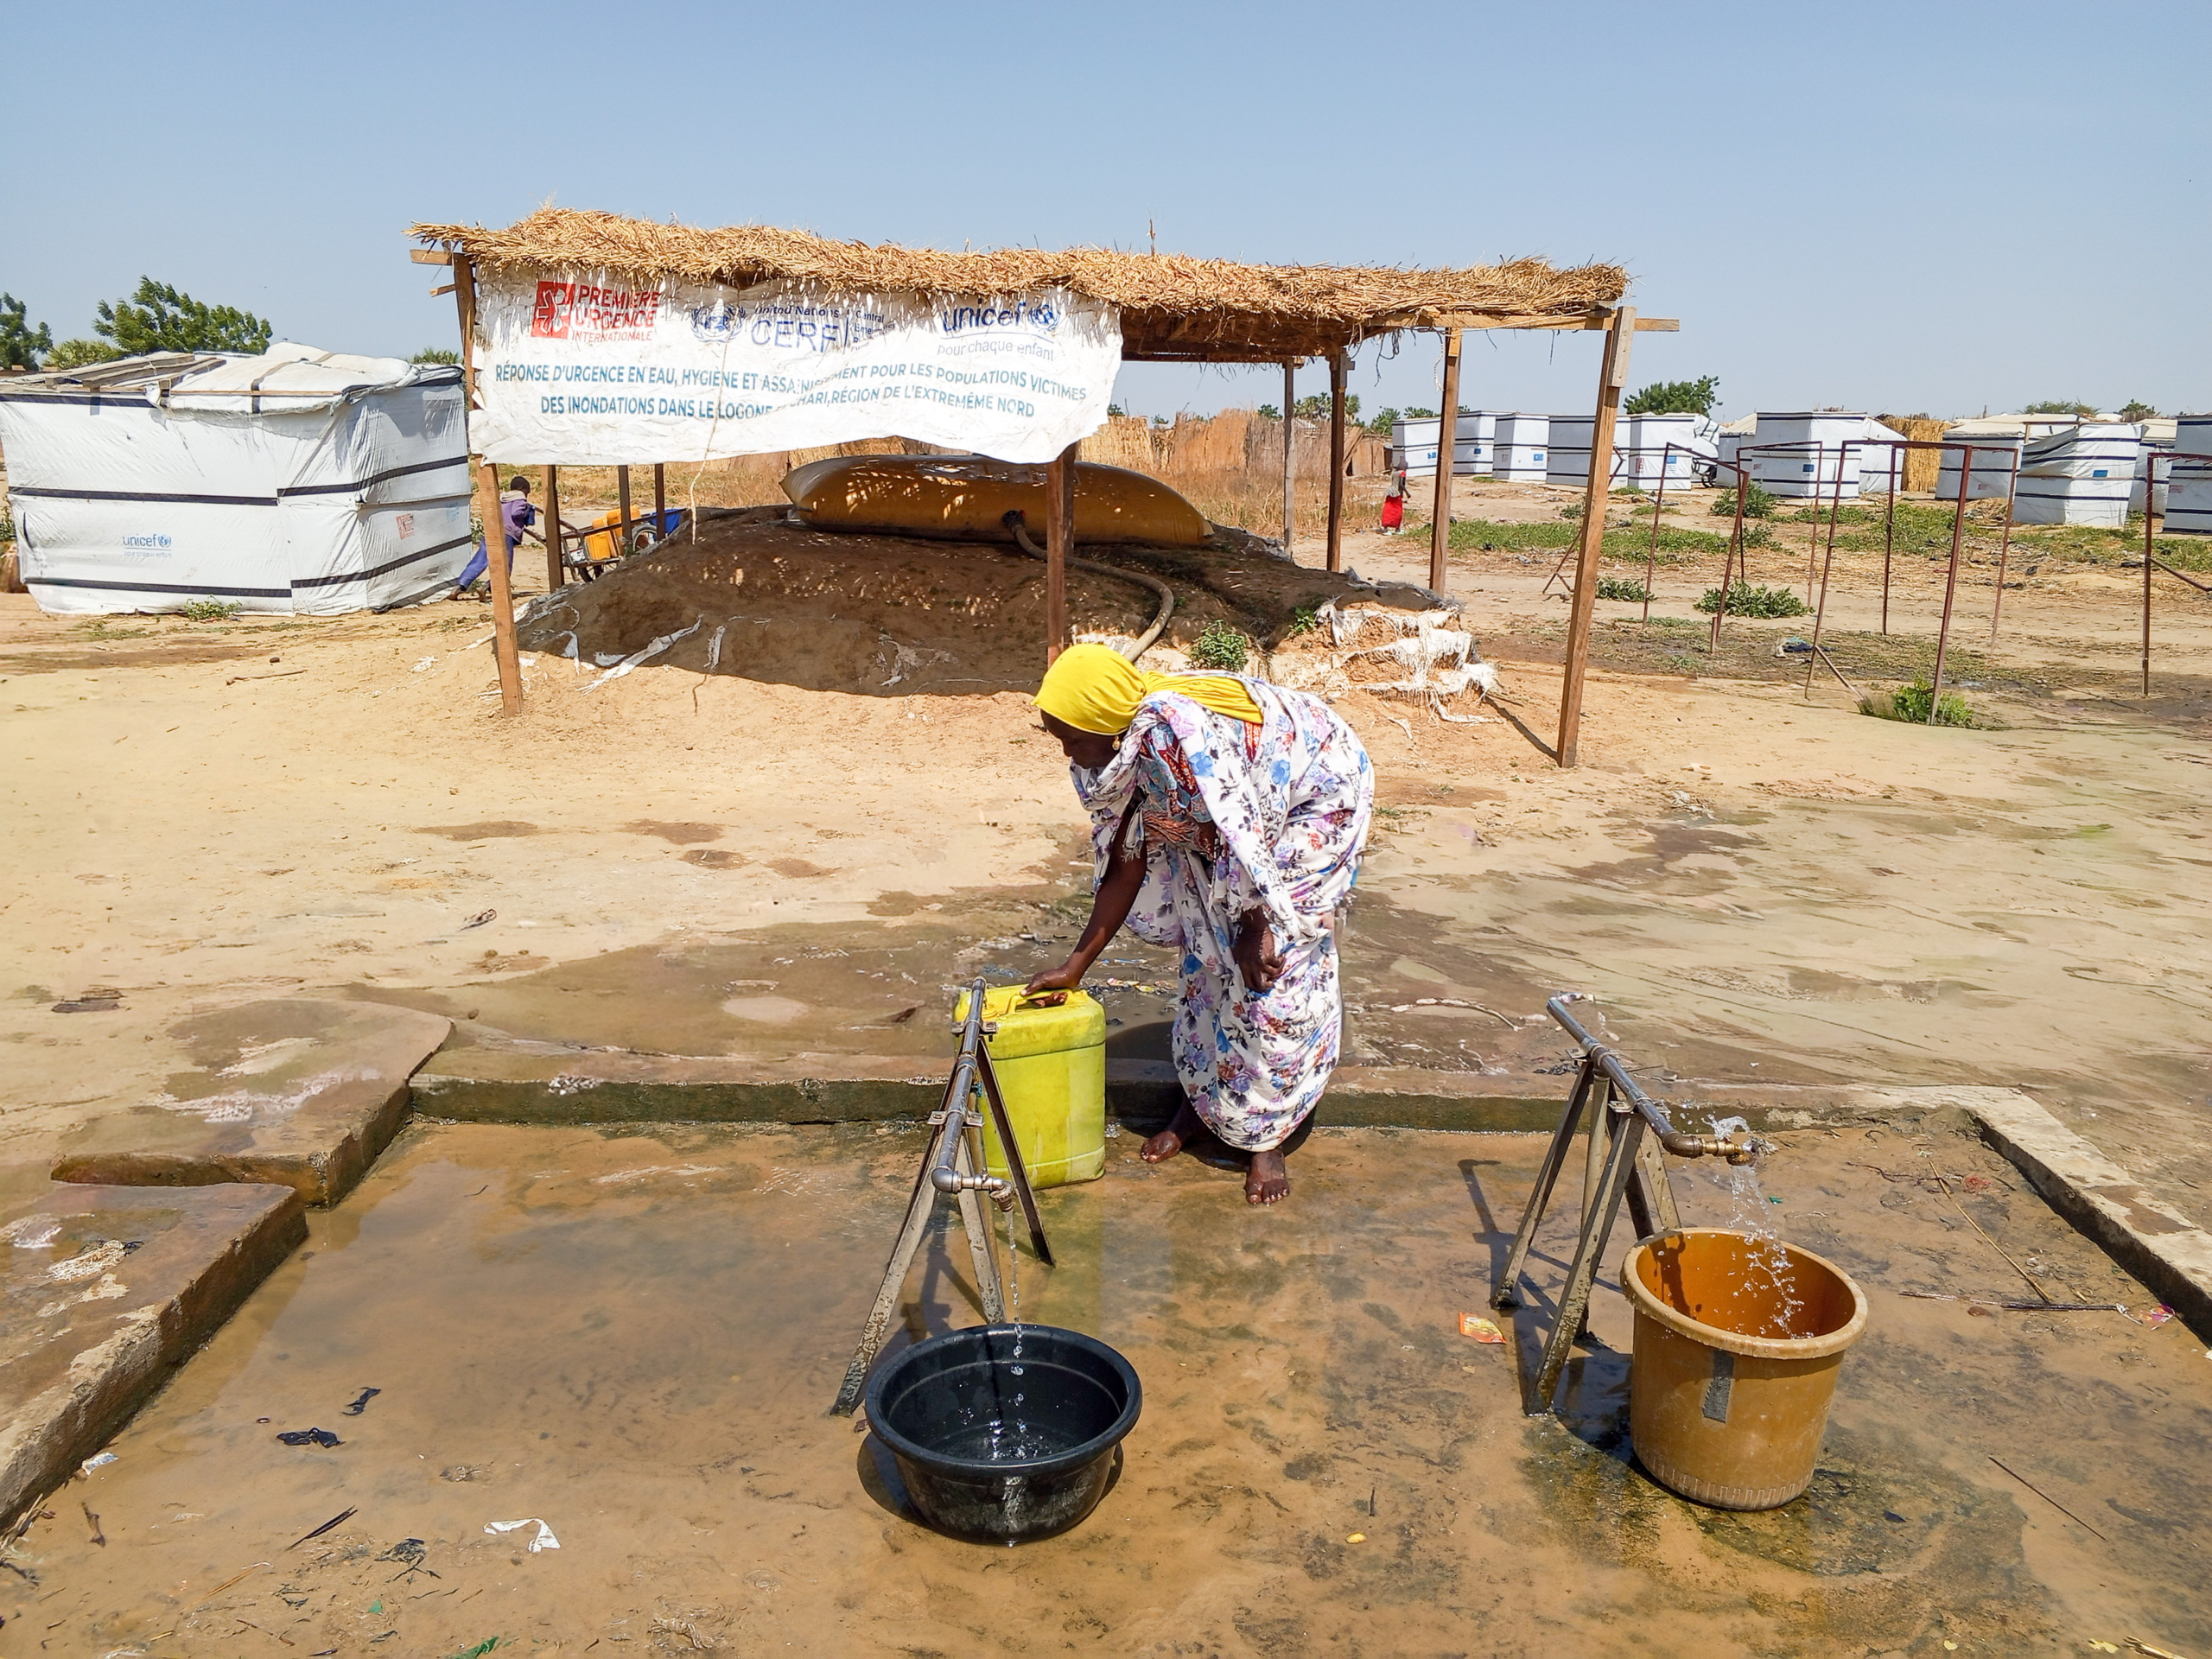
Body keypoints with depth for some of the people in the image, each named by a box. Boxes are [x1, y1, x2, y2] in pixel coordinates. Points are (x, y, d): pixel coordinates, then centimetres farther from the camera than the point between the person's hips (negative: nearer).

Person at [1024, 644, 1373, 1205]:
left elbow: (1242, 830, -30)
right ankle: (1200, 1099, 24)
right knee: (1206, 948, 6)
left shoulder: (1175, 728, -38)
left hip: (1318, 795, -8)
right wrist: (1075, 966, 1)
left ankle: (1265, 1139, 2)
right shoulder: (1123, 753, -11)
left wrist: (1257, 924, -19)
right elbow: (1125, 868, -2)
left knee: (1275, 968, -9)